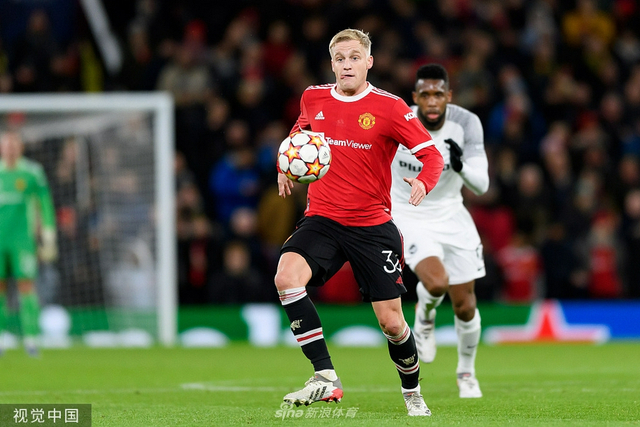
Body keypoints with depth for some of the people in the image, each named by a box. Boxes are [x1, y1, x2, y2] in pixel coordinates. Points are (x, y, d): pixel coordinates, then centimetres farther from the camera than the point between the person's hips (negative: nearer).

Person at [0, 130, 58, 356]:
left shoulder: (32, 173, 3)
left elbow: (45, 205, 9)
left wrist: (49, 239, 7)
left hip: (22, 239, -2)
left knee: (26, 283, -10)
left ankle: (30, 337, -8)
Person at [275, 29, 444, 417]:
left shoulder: (390, 108, -7)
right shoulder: (314, 99, 4)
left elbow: (432, 155, -7)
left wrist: (423, 182, -28)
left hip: (372, 225, -2)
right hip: (322, 218, 2)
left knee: (391, 322, -1)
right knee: (287, 276, -28)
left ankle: (412, 392, 29)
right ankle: (326, 380, -26)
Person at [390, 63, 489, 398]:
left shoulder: (466, 123, -17)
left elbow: (481, 185, -20)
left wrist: (461, 166, -41)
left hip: (451, 216, 3)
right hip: (409, 218, -3)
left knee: (464, 306, 7)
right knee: (436, 283, -29)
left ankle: (467, 371, 34)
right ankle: (424, 316, 7)